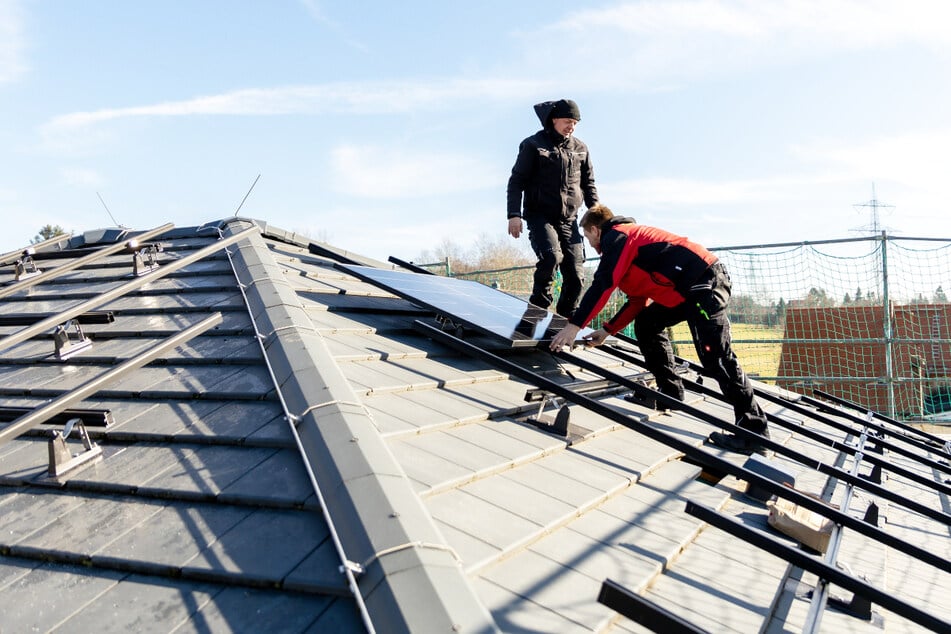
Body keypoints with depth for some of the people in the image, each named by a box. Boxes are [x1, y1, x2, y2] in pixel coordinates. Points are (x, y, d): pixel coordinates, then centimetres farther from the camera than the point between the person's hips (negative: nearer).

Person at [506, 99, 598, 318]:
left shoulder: (580, 148, 13)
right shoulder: (533, 145, 0)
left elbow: (589, 184, 20)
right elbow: (516, 181, -2)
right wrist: (514, 214, -14)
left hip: (569, 221, 4)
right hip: (540, 217, -4)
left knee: (576, 275, -4)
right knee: (551, 256, -30)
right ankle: (538, 306, -12)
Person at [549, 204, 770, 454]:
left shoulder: (616, 236, -3)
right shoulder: (630, 237, 26)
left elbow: (602, 285, -15)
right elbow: (638, 300, 23)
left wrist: (575, 325, -15)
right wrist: (607, 330, 21)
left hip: (705, 282, -10)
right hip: (690, 286, 10)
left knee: (715, 356, -13)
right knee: (646, 323, 18)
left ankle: (754, 431, -12)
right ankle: (670, 392, 17)